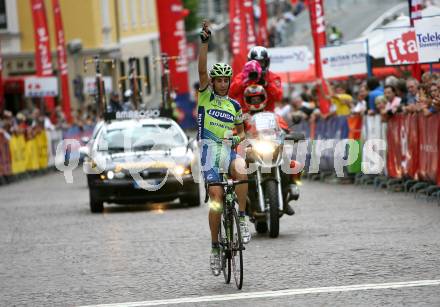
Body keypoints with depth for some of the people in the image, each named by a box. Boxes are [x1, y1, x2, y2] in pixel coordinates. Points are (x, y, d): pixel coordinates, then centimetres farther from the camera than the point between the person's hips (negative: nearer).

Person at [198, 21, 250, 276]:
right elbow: (202, 70, -8)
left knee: (241, 171, -34)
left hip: (229, 150, 2)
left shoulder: (235, 106, 13)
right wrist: (205, 42, -18)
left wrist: (239, 139, -1)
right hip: (210, 150, -2)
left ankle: (241, 219, -18)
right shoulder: (206, 95, 6)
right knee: (216, 199, -12)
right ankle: (215, 248, -2)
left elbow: (241, 131, 23)